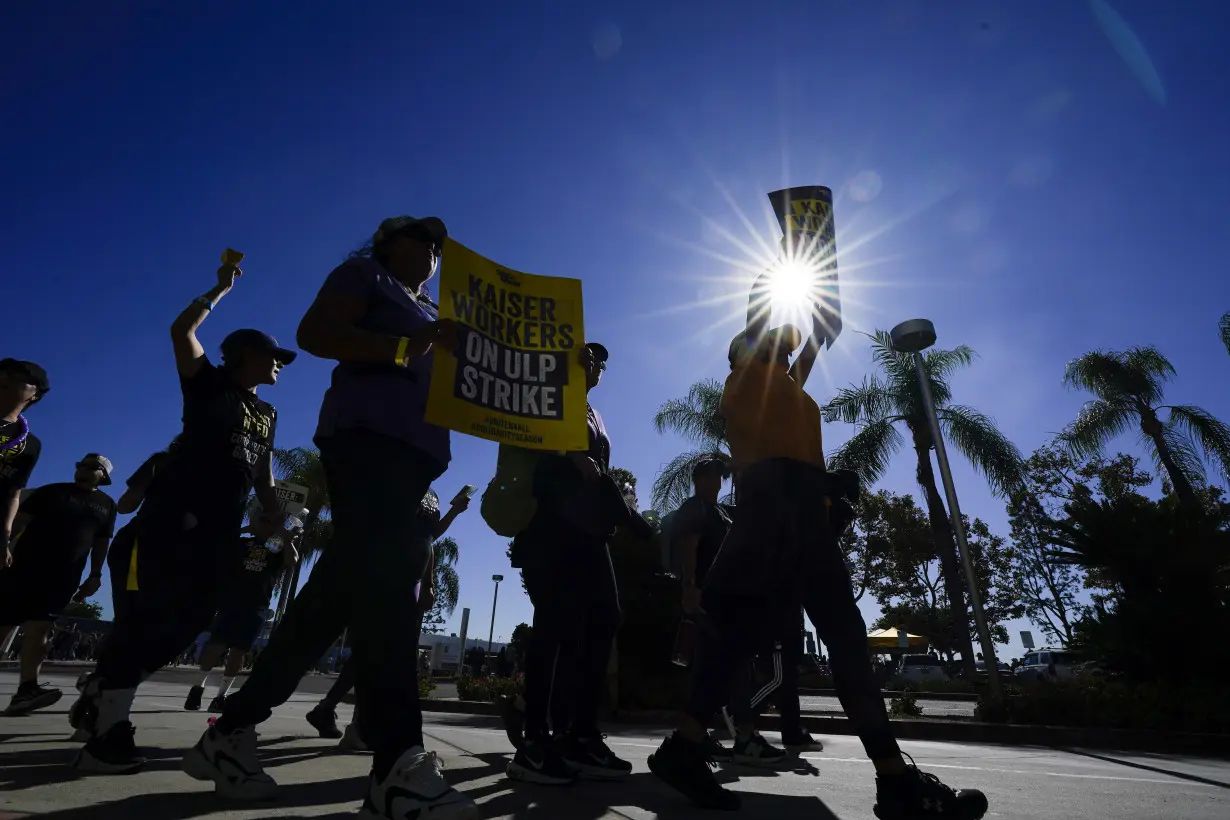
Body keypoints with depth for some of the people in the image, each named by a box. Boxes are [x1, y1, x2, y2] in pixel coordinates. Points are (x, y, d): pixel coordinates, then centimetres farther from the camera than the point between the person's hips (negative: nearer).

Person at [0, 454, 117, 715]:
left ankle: (26, 689, -17)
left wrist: (95, 575, 7)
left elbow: (101, 542, 14)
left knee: (39, 629, -8)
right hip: (25, 565, -1)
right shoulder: (52, 491, 9)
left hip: (64, 575, 1)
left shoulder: (107, 505, 14)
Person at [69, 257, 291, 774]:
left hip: (223, 527, 7)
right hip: (175, 514, -7)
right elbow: (181, 331, -7)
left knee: (190, 618, 3)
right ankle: (107, 729, -9)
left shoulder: (267, 415, 20)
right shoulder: (209, 386, 5)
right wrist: (221, 289, 4)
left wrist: (272, 513, 5)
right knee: (160, 610, -16)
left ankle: (100, 697, 19)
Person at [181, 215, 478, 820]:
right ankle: (397, 764, -26)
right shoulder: (365, 273, 12)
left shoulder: (434, 314, 32)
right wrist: (412, 345, -13)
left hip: (414, 449, 8)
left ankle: (232, 732, 13)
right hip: (368, 433, -8)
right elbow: (314, 333, -5)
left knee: (340, 589, 3)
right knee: (383, 583, -21)